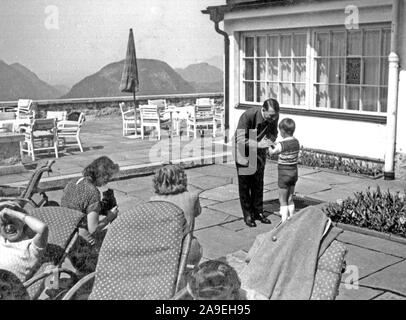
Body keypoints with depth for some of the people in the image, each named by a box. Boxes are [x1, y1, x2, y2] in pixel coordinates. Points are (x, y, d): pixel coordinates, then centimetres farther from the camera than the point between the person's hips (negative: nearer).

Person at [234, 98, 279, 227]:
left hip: (259, 150, 4)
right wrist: (258, 144, -43)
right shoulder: (248, 115, -33)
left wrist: (270, 140, -24)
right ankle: (247, 215, 10)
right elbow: (240, 139, -32)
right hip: (244, 150, -4)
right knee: (244, 184, 1)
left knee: (258, 183, 8)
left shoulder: (274, 117, -19)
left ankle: (258, 212, 19)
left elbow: (273, 133, -1)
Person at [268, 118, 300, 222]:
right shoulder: (296, 142, 1)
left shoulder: (282, 144, -19)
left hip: (284, 174, -7)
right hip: (294, 172, 7)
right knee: (290, 199, 18)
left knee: (282, 200, 3)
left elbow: (272, 152, -3)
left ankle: (284, 222, 6)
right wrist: (274, 144, 13)